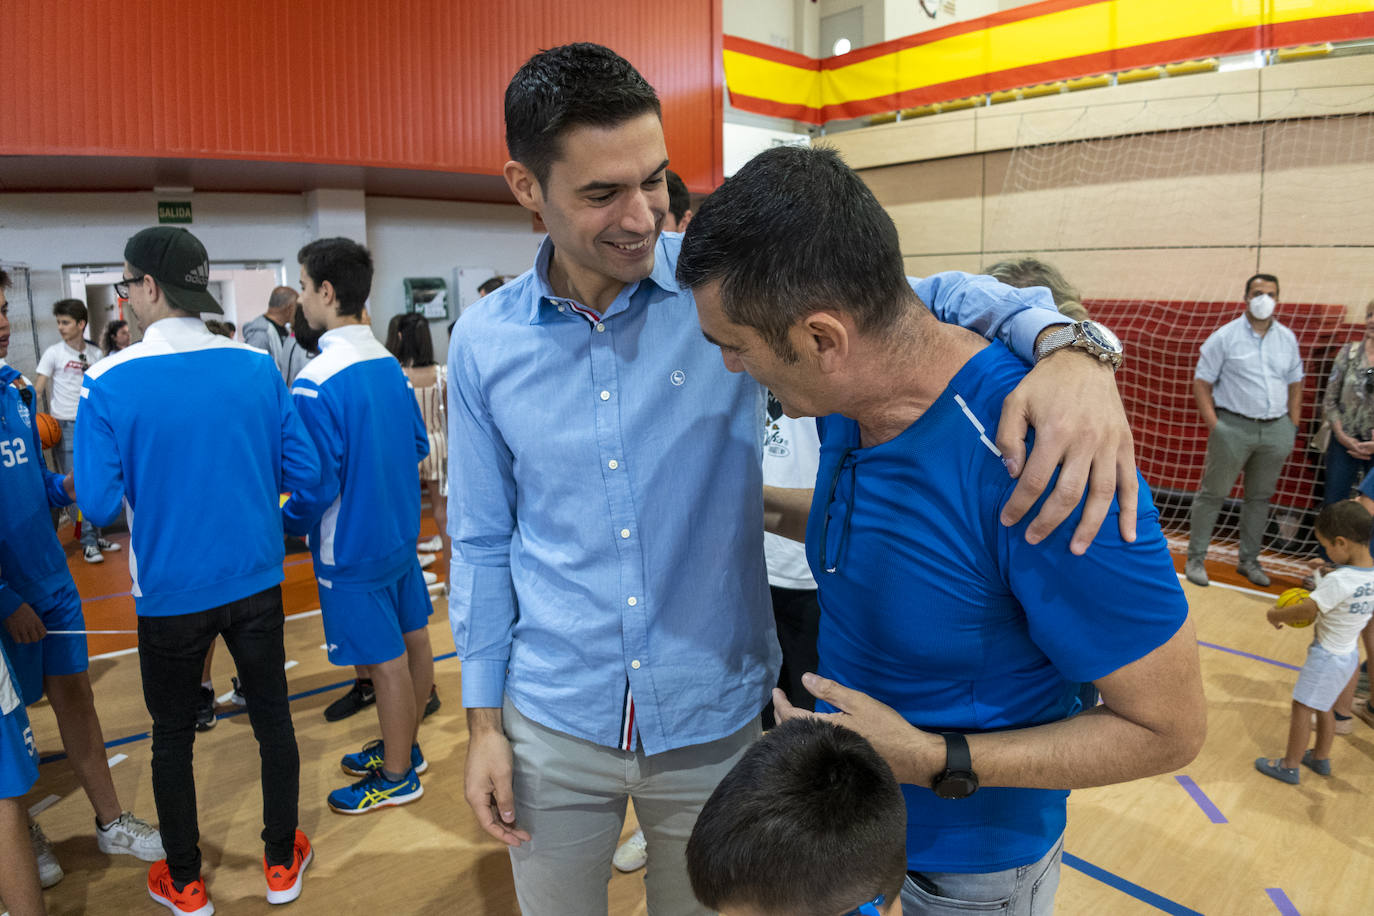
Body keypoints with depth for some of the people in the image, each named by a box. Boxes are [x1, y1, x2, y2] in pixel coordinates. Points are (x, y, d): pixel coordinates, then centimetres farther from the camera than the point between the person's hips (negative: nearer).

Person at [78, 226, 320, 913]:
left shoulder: (109, 384, -15)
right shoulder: (259, 368, -8)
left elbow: (100, 502, -15)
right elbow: (302, 470, -5)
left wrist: (153, 477, 6)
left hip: (169, 592, -2)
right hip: (256, 581, 2)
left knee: (172, 737, 17)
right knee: (272, 718, 16)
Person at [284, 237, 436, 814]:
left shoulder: (315, 383, -23)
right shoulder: (389, 365, 2)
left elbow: (318, 484, -21)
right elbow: (419, 447, 10)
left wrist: (288, 523, -3)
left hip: (353, 546, -8)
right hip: (400, 528, 8)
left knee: (385, 659, 4)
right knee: (411, 637, 17)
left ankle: (396, 776, 22)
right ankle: (405, 747, 37)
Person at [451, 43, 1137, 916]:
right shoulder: (485, 342, -5)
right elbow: (484, 543, 2)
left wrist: (1062, 344, -32)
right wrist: (483, 720, 3)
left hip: (715, 719, 0)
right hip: (552, 725, 1)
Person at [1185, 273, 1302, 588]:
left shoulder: (1287, 339, 10)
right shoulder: (1225, 337, -4)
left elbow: (1295, 384, 16)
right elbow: (1201, 383, -5)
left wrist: (1292, 425, 8)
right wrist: (1214, 426, -12)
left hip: (1277, 429, 5)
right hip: (1234, 428, -4)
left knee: (1260, 497, 12)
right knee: (1212, 494, 0)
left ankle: (1249, 560, 24)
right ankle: (1196, 558, 9)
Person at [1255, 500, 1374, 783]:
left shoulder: (1337, 581, -31)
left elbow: (1303, 612, -25)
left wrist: (1274, 615, -8)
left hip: (1327, 656, -8)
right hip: (1349, 653, 8)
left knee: (1302, 708, 6)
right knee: (1323, 707, 25)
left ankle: (1289, 766, 18)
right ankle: (1320, 758, 41)